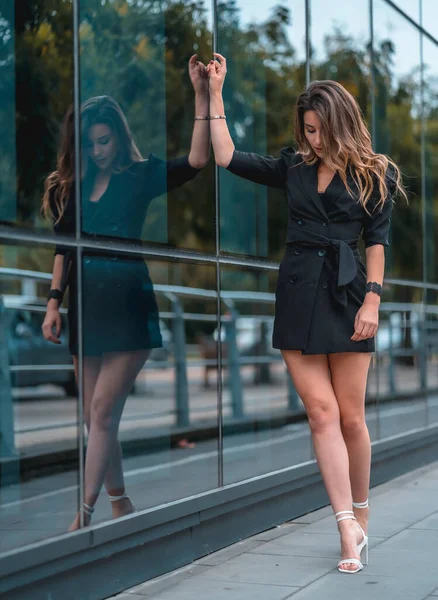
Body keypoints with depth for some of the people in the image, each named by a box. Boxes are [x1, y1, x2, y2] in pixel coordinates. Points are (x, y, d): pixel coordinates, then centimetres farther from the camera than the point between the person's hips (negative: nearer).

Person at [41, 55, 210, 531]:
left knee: (103, 410, -11)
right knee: (94, 416, 8)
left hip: (127, 304, -5)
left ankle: (85, 513, -9)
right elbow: (63, 249, 13)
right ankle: (120, 503, 21)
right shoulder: (69, 185, 11)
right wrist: (54, 303, 7)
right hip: (86, 307, 5)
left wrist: (202, 94, -18)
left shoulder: (141, 176, -1)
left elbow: (197, 160, -14)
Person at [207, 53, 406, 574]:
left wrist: (372, 300, -9)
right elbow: (228, 158, 12)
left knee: (350, 417, 1)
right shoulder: (294, 167, 13)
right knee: (321, 413, -6)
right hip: (297, 296, 2)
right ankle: (349, 530, -7)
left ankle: (360, 517, 19)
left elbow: (376, 240, 1)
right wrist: (216, 92, 11)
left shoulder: (372, 174, 5)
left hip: (345, 296, -2)